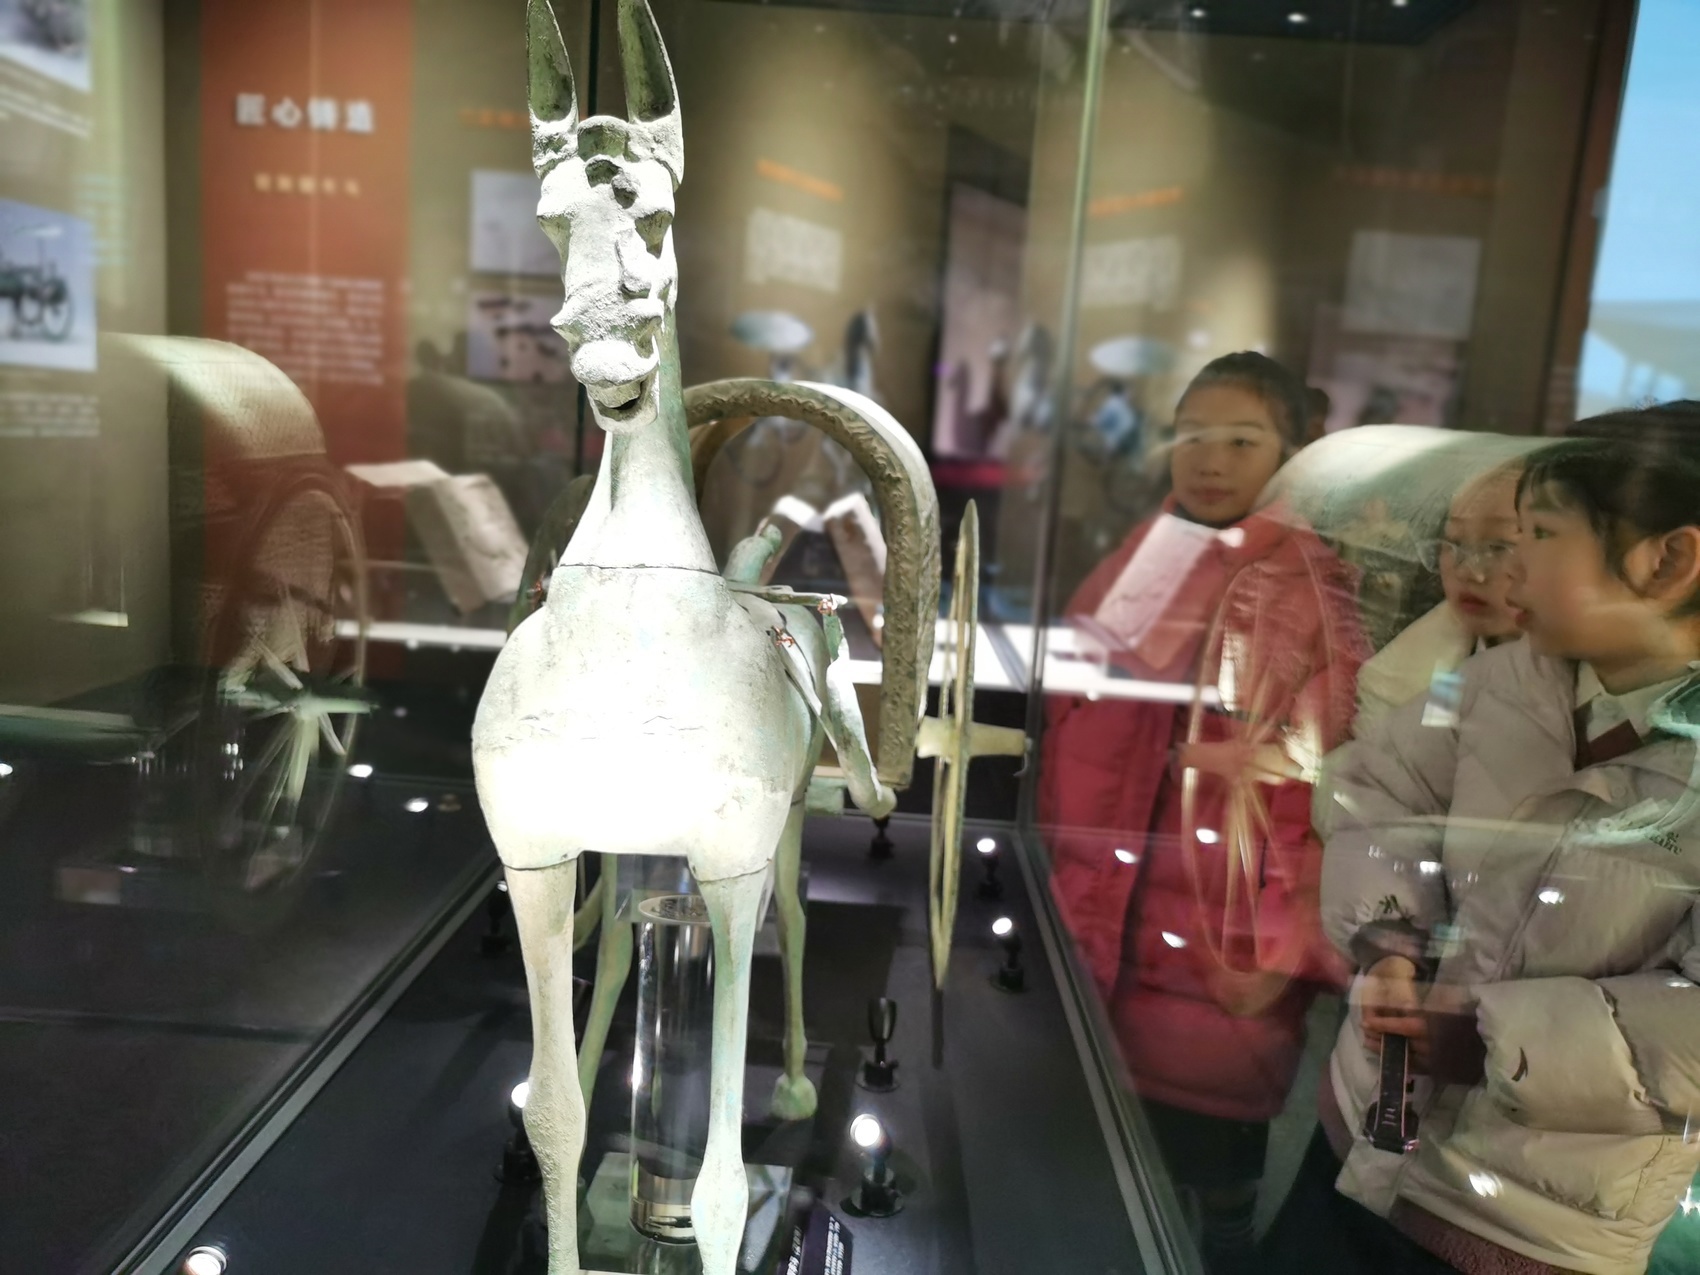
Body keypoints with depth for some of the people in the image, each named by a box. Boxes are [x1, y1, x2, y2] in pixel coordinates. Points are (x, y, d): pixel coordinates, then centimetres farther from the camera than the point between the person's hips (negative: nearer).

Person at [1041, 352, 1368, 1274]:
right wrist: (1054, 889, 15)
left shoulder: (1320, 593, -7)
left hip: (1215, 974, -5)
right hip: (1089, 940, 5)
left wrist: (1289, 956, -12)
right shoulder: (1133, 565, 9)